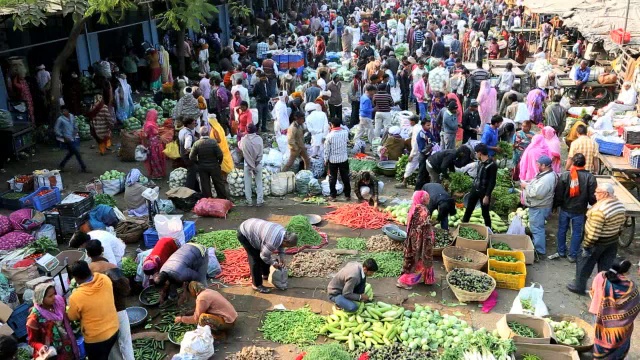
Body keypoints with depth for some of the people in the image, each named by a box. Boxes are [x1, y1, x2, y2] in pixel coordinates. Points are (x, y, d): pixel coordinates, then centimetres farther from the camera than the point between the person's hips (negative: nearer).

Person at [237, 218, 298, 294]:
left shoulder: (283, 231, -5)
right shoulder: (273, 242, -32)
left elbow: (280, 246, 14)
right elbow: (264, 255, -17)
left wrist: (281, 258, 6)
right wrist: (273, 263, -3)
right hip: (244, 234, -9)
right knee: (255, 259, -7)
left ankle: (265, 275, 38)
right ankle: (256, 285, 5)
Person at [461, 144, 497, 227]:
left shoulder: (492, 165, -18)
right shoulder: (479, 162, 5)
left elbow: (492, 182, -18)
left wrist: (487, 196, -19)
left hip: (484, 191, -7)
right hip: (475, 189, 7)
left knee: (485, 213, 3)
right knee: (468, 209, 14)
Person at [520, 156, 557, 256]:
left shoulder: (547, 179, -28)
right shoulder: (546, 174, 7)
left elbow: (537, 193, -31)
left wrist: (526, 186, -19)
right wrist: (527, 184, 2)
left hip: (539, 208, -11)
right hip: (537, 206, 11)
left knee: (537, 229, -1)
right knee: (536, 228, 23)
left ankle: (539, 250, 8)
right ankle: (537, 245, 37)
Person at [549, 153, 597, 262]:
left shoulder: (564, 176, -12)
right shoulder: (590, 177, -12)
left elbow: (558, 195, -9)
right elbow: (592, 197, -8)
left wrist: (555, 205, 7)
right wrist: (593, 205, 12)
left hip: (565, 209, 1)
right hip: (580, 211, 0)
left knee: (562, 230, 18)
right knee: (577, 233, 12)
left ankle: (561, 252, 29)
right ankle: (572, 255, 20)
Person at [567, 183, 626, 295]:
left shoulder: (599, 209, -30)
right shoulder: (620, 204, -3)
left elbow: (594, 232, -27)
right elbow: (621, 223, 8)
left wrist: (586, 246, -18)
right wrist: (616, 235, 20)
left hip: (598, 242, -7)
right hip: (613, 240, 8)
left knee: (584, 263, 11)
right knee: (606, 265, 19)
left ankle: (579, 286, 24)